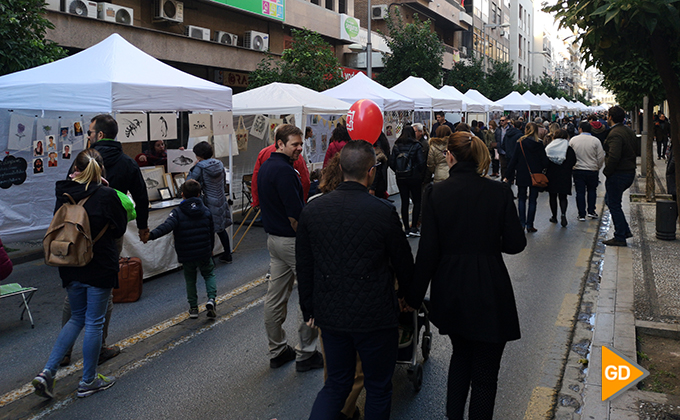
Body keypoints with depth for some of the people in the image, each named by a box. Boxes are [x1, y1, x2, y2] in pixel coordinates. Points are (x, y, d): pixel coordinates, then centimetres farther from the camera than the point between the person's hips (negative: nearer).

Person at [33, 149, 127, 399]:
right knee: (94, 323, 7)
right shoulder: (107, 196, -14)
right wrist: (125, 207, 12)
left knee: (77, 318, 21)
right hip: (99, 268, -5)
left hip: (71, 269, 5)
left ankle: (48, 371, 11)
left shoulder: (64, 195, -1)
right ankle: (88, 382, 18)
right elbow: (119, 229, -3)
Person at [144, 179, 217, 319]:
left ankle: (193, 307, 20)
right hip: (204, 253, 1)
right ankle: (211, 299, -1)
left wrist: (151, 235, -38)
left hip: (186, 255, -1)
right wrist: (210, 248, 25)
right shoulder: (206, 211, 2)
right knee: (209, 275, 20)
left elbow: (167, 226, -28)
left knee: (190, 279, 17)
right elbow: (211, 232, 11)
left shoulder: (177, 212, -9)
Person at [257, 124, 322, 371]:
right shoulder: (283, 170, -19)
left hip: (273, 238, 10)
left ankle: (277, 351, 24)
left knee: (275, 298, 13)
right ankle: (305, 354, 8)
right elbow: (295, 213, -23)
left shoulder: (266, 166, 12)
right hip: (292, 240, -10)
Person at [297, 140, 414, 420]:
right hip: (376, 316, -4)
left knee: (336, 384, 21)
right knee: (378, 388, 17)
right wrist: (408, 294, 17)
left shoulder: (312, 210, -5)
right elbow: (403, 263, -4)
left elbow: (304, 267, 3)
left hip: (330, 315, 4)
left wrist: (309, 309, 15)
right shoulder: (384, 212, -17)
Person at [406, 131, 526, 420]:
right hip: (489, 293, -2)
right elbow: (516, 243, -4)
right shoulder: (499, 191, -9)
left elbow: (427, 251, -9)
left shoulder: (436, 193, -9)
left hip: (450, 293, 2)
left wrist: (414, 297, 0)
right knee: (484, 374, 10)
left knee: (460, 356, 27)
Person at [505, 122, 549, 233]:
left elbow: (514, 160, -4)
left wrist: (509, 176, 2)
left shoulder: (520, 143, -6)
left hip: (522, 176, 0)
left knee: (522, 199, 13)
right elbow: (545, 161, -4)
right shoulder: (539, 144, -5)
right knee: (532, 200, 6)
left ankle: (522, 222, 10)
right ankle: (529, 225, 7)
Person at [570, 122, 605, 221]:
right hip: (592, 170, 0)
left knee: (580, 192, 5)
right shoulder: (595, 140, -5)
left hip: (578, 170, 0)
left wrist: (571, 166, 17)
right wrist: (598, 168, 12)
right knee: (592, 190, 18)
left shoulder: (573, 140, -3)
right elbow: (601, 157, -3)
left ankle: (582, 215, 7)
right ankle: (591, 211, 16)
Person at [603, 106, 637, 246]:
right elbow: (633, 151, 17)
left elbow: (614, 157, -29)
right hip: (629, 172, 10)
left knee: (614, 204, 1)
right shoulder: (629, 131, 11)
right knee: (609, 199, 21)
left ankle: (620, 238, 6)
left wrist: (607, 172, -16)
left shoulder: (615, 134, -21)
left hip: (618, 175, -10)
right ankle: (625, 230, 22)